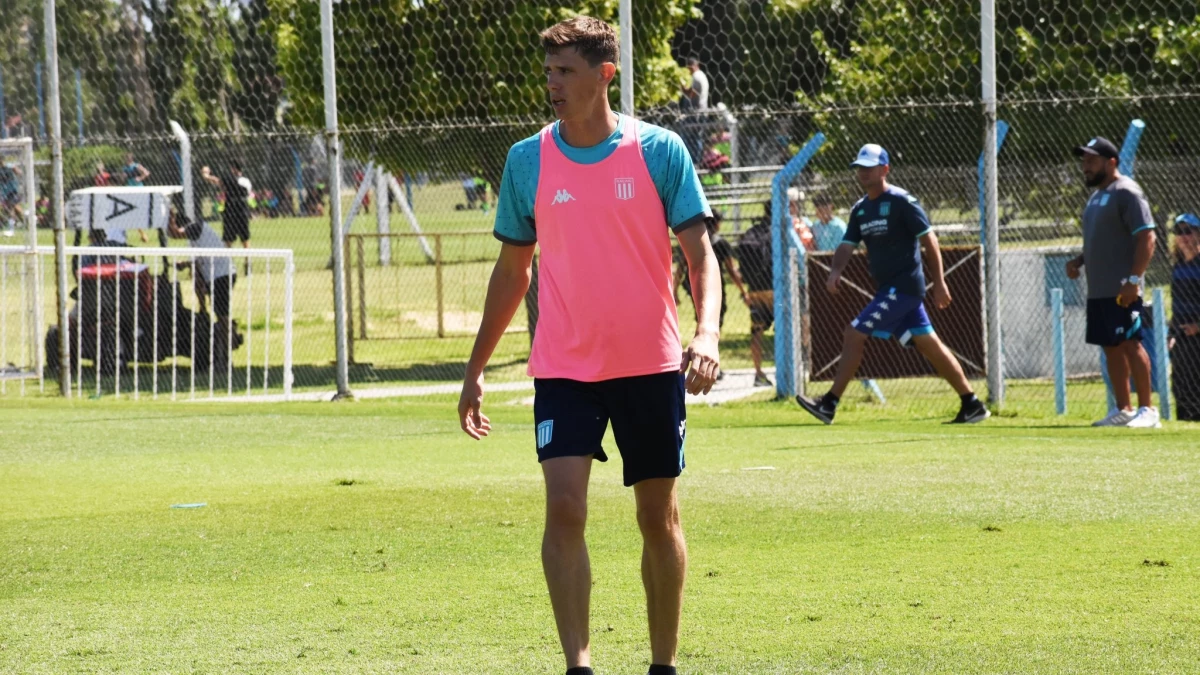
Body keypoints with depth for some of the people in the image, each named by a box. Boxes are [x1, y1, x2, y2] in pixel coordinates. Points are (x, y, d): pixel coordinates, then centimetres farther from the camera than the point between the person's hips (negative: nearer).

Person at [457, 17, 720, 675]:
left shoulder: (659, 150, -4)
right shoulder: (527, 160, 2)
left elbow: (698, 249, -4)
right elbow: (512, 269, 12)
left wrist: (706, 331, -21)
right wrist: (476, 367, 12)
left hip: (650, 365, -1)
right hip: (564, 367, 1)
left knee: (659, 516, 8)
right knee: (564, 506, -15)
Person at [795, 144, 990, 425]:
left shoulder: (901, 202, -10)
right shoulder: (860, 209, 14)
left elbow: (929, 240, -10)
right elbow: (848, 245, 8)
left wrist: (939, 283, -12)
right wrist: (836, 270, -13)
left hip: (904, 286, -9)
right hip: (888, 287, 9)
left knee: (855, 334, -12)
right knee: (929, 346, 10)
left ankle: (829, 404, -11)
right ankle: (972, 405, 14)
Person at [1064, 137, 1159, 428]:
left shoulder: (1125, 193, -11)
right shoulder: (1096, 195, 19)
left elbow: (1147, 237, -17)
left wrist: (1134, 279, -24)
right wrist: (1079, 261, 10)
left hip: (1122, 290, -10)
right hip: (1098, 290, 10)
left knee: (1130, 344, -11)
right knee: (1111, 349, 10)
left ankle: (1147, 410, -9)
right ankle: (1123, 410, 14)